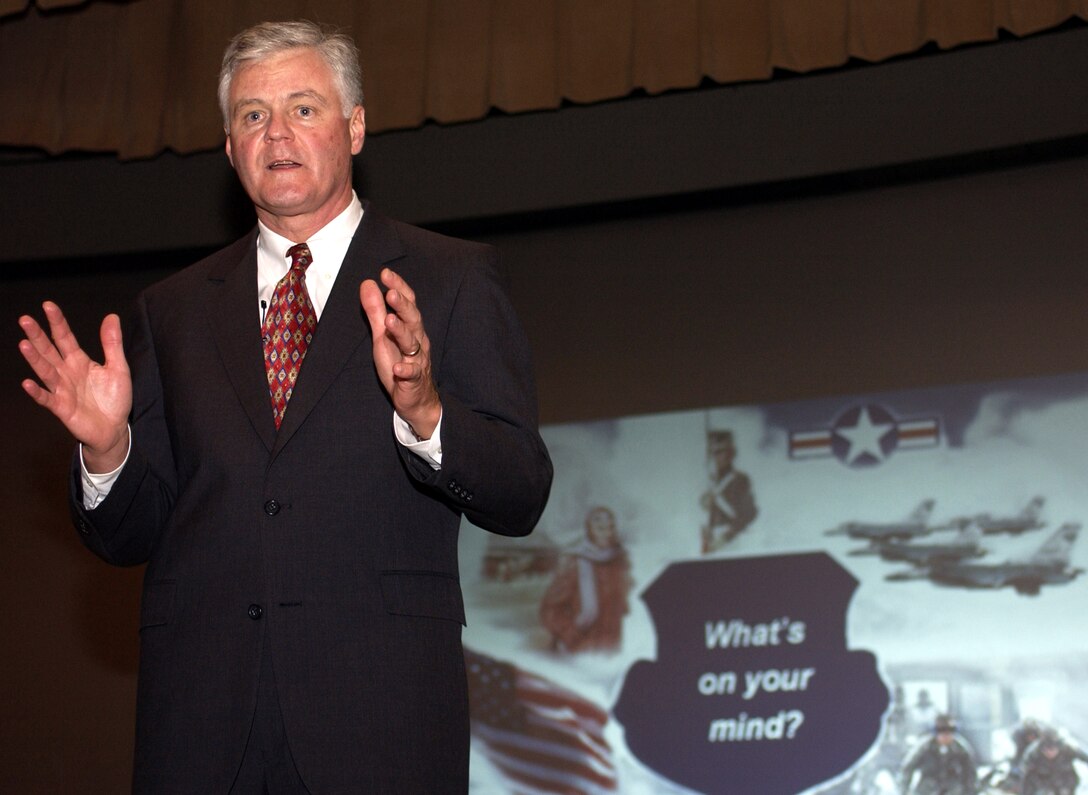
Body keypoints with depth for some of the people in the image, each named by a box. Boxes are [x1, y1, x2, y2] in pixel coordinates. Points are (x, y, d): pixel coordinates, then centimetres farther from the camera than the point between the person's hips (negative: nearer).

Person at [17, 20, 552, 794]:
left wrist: (424, 413, -21)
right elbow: (131, 535, 13)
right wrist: (107, 448, -7)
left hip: (379, 709, -2)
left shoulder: (451, 280, 6)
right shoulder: (172, 310, 15)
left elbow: (521, 497, -2)